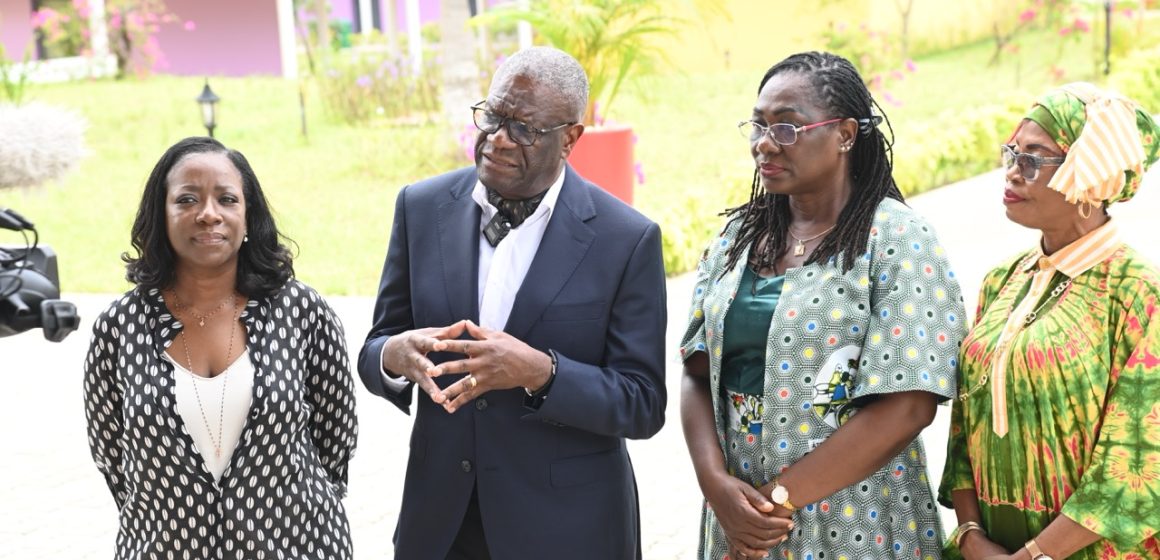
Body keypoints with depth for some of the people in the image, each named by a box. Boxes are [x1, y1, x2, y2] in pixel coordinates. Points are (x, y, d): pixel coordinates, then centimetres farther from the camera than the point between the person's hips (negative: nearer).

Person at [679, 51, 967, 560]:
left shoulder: (898, 241, -11)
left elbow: (906, 407, -17)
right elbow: (699, 374, 4)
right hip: (738, 518, 5)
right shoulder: (738, 236, 5)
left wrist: (779, 497, -17)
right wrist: (716, 484, -13)